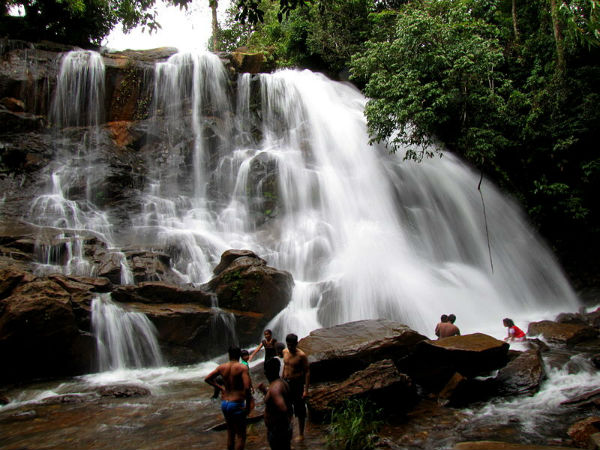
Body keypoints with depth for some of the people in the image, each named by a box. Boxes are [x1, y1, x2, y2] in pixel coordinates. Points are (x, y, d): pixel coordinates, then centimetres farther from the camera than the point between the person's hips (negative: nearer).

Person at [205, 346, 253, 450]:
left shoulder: (222, 367, 3)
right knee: (241, 435, 5)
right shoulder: (243, 367, -14)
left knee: (230, 432, 22)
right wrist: (248, 406, -14)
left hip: (224, 403, 6)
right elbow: (247, 388, -23)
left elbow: (207, 379, 11)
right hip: (236, 404, -6)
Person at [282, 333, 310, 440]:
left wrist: (306, 389, -19)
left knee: (300, 410, 6)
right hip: (286, 382, 6)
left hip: (297, 384, -6)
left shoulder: (301, 355, -18)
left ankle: (301, 434, 20)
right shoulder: (285, 352, 0)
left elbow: (307, 372, -15)